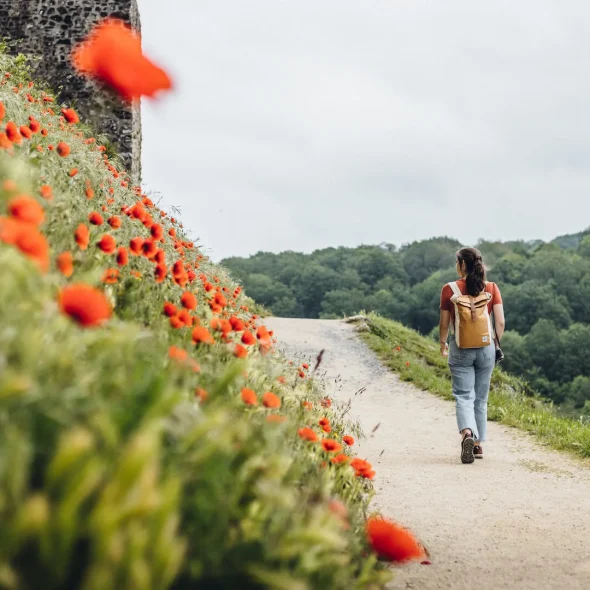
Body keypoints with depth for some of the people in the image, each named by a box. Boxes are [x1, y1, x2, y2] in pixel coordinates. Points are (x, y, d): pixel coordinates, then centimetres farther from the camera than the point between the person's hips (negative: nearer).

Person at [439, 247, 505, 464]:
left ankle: (467, 434, -28)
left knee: (463, 397, -2)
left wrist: (442, 344, 17)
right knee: (481, 399, 14)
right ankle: (479, 444, 20)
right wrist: (496, 344, 12)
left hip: (460, 349, -2)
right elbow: (500, 322, -3)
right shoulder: (492, 288, -1)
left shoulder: (449, 289, -6)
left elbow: (444, 324, 0)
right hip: (486, 348, 2)